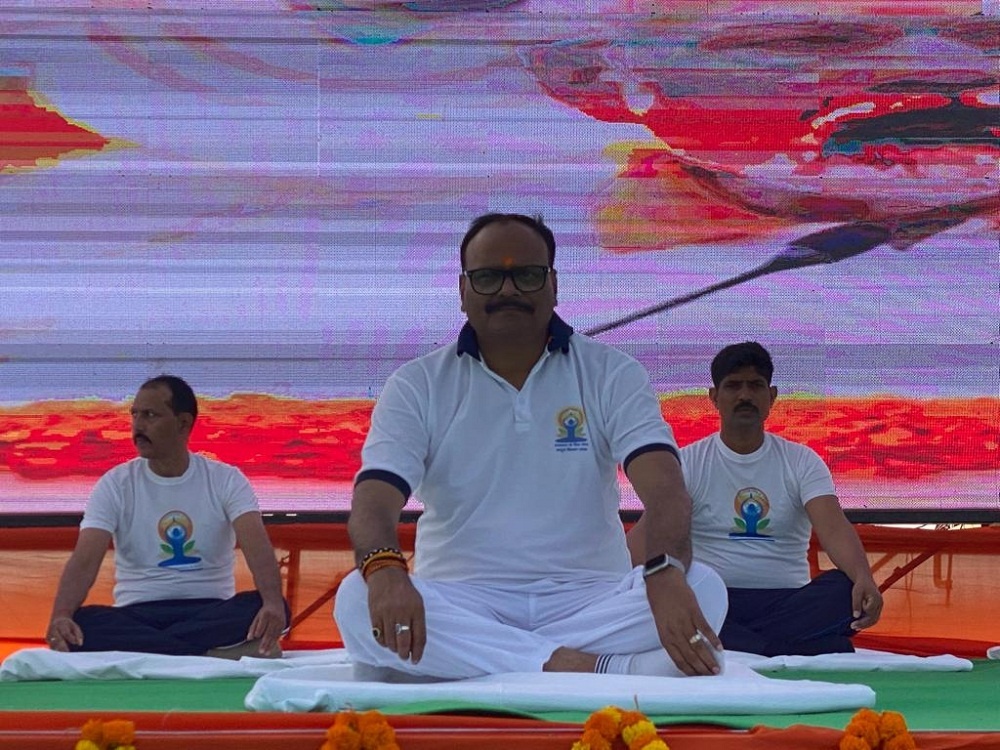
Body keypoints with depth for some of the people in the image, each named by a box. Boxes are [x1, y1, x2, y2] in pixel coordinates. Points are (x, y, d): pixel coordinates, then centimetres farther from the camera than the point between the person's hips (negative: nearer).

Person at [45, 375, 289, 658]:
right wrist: (60, 616, -33)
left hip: (212, 613, 0)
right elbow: (84, 559, -11)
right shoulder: (115, 484, 1)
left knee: (268, 608, -32)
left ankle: (138, 650, -31)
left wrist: (273, 604, -38)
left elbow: (258, 548, -16)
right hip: (137, 615, 0)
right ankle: (217, 652, -36)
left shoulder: (226, 480, 0)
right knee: (81, 624, -34)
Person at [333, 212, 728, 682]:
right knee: (357, 602, -32)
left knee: (702, 588, -28)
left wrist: (665, 572, -37)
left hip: (588, 599, 0)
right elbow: (375, 499, -10)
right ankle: (601, 669, -37)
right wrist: (384, 569, -37)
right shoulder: (418, 387, 4)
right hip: (462, 604, 0)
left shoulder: (612, 376, 4)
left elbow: (663, 485, -13)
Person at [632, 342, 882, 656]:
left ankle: (734, 648, -30)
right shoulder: (688, 462, 6)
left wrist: (863, 579, -33)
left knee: (843, 589, -31)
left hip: (787, 603, 1)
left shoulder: (802, 461, 7)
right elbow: (650, 530, -8)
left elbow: (834, 528, -10)